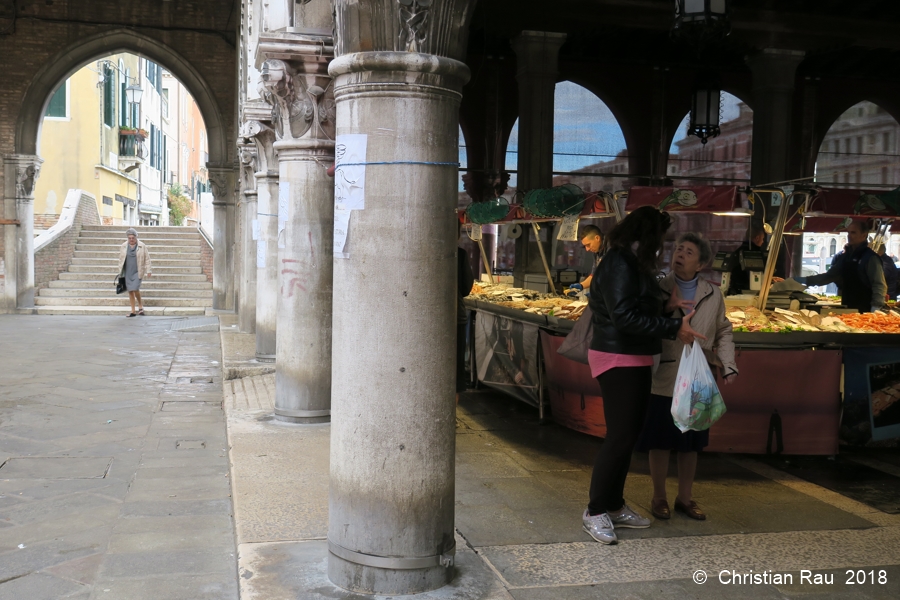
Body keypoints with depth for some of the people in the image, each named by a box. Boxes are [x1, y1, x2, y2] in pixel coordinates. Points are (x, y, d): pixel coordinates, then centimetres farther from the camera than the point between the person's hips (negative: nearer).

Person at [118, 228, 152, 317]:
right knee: (130, 290, 3)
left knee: (135, 289, -16)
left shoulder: (142, 246, -2)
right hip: (127, 272, 3)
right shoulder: (124, 246, 4)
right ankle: (133, 311, 10)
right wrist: (120, 272, 10)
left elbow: (147, 259, 1)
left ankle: (140, 305, 10)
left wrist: (148, 270, -1)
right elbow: (121, 259, 11)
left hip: (137, 272, -3)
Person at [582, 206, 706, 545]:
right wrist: (674, 328, -21)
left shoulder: (632, 263, 14)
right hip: (618, 361, -10)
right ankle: (595, 512, 3)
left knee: (629, 435, 14)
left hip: (635, 361, 10)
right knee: (620, 437, -7)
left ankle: (614, 507, 23)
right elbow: (625, 317, -24)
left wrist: (666, 306, 5)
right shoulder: (618, 264, -17)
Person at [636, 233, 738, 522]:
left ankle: (685, 498, 28)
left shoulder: (713, 295, 6)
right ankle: (659, 498, 22)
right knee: (660, 443, 6)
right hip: (663, 381, -3)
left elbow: (723, 333, 13)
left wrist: (729, 366, 1)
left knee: (691, 444, 13)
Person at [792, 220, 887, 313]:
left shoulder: (870, 258, -9)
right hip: (845, 310, 6)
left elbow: (880, 286, -11)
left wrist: (874, 312, -19)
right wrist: (803, 280, 10)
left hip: (864, 312, -6)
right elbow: (829, 276, 19)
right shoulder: (841, 256, 10)